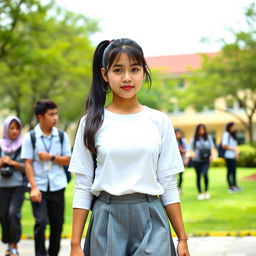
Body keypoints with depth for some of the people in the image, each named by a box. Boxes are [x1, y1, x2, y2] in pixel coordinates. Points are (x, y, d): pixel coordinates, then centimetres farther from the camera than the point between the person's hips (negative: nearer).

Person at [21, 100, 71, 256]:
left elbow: (67, 160, 4)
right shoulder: (30, 137, -2)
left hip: (57, 186, 3)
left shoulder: (62, 136, 4)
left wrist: (51, 157, -14)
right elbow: (28, 163, -6)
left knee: (57, 223, 9)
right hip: (39, 187, -2)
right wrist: (34, 187, -14)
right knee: (40, 222, -11)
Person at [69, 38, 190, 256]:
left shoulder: (159, 122, 4)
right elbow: (82, 187, 2)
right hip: (107, 220, 0)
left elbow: (169, 185, 6)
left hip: (151, 221, 0)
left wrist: (182, 238, 5)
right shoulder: (92, 123, 2)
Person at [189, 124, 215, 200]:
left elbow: (212, 147, 7)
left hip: (206, 160, 0)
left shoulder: (208, 138, 7)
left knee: (205, 174, -18)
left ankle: (206, 190, 2)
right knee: (198, 176, 5)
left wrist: (212, 155, -10)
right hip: (196, 160, 0)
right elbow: (191, 149, 3)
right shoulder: (194, 139, 3)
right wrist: (192, 153, -19)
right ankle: (200, 193, 17)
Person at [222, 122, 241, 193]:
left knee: (234, 171, 10)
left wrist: (237, 151, 3)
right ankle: (230, 187, -1)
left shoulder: (233, 135, 17)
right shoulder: (226, 134, -10)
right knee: (230, 171, -5)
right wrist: (234, 149, -13)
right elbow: (224, 146, -17)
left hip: (233, 156, 8)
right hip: (228, 156, -8)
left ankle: (235, 185, 15)